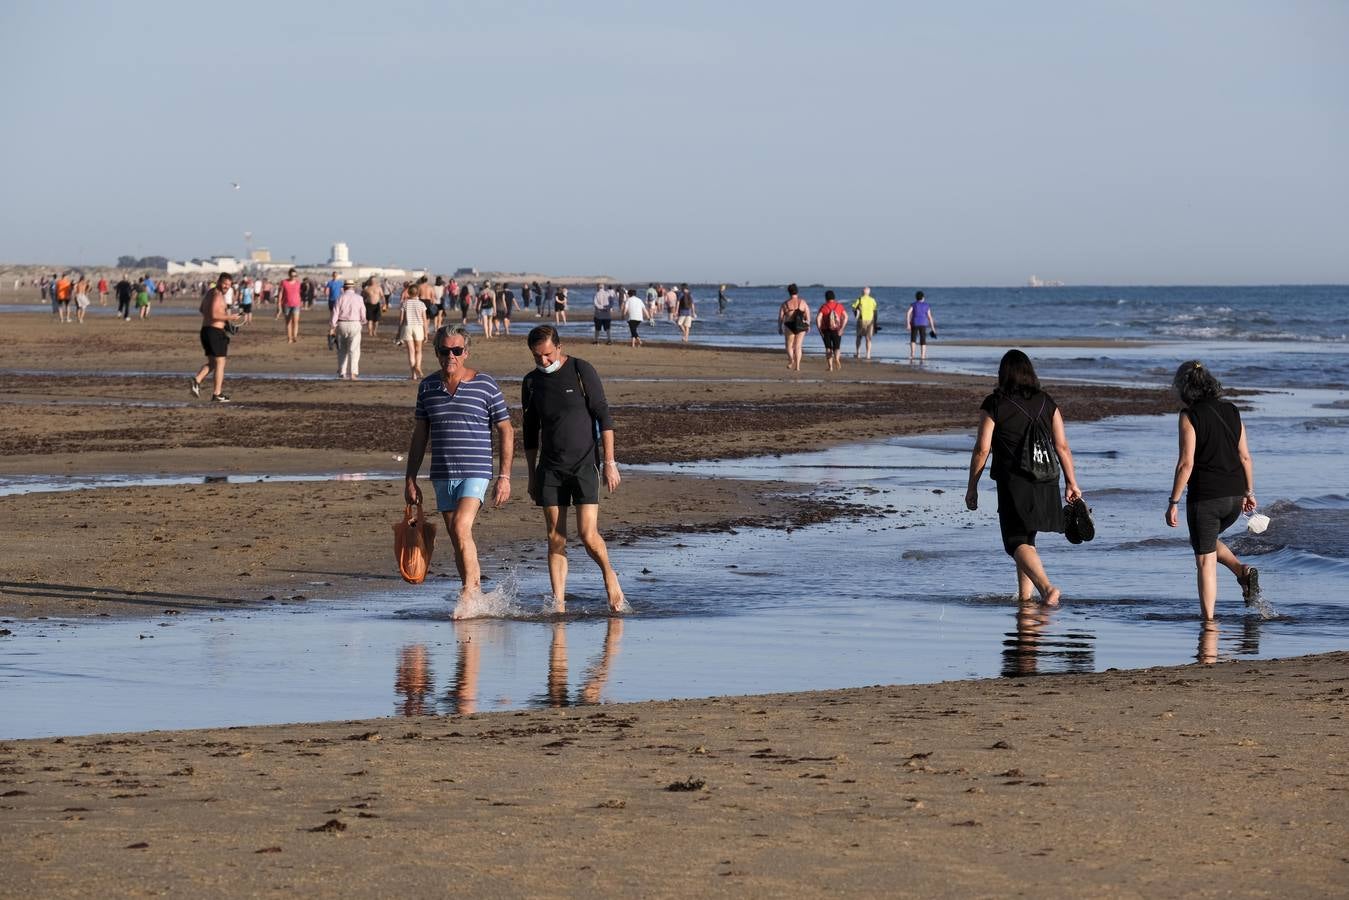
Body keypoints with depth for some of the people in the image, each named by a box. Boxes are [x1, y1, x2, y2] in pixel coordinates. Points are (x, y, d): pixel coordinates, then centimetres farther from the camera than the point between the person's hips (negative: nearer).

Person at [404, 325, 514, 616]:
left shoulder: (485, 385, -3)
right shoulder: (428, 386, 8)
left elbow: (506, 431, 0)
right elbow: (419, 435, 14)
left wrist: (504, 477, -6)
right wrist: (410, 479, 10)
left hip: (476, 472, -5)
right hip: (442, 475, 5)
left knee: (461, 528, -21)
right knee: (458, 539, 6)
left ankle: (468, 593, -12)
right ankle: (475, 599, 14)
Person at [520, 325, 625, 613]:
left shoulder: (582, 371, -5)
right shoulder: (531, 382, 8)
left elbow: (604, 417, -5)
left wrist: (609, 462, -11)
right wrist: (532, 477, 13)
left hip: (584, 464, -4)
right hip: (550, 468, 4)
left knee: (588, 534, -12)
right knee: (555, 539, 0)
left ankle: (609, 575, 15)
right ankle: (558, 604, 1)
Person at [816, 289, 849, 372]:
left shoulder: (823, 307, -4)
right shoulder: (839, 306, 3)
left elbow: (818, 318, -13)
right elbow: (845, 317, -8)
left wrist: (820, 330, -7)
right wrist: (841, 329, -10)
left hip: (826, 331, -1)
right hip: (836, 331, 1)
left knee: (828, 349, 11)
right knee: (836, 348, 8)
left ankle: (830, 366, 3)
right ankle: (837, 359, -24)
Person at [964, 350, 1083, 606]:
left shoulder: (994, 405, -5)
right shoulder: (1046, 403, 7)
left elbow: (982, 449, -6)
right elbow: (1062, 446, 4)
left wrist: (972, 486, 1)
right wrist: (1071, 483, 10)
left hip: (1013, 484, -5)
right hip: (1044, 484, 5)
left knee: (1017, 542, -5)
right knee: (1027, 539, 20)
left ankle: (1047, 587, -27)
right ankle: (1025, 596, 22)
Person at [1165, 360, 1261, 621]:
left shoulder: (1190, 416, -11)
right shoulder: (1231, 412, 7)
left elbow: (1186, 463, -15)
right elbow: (1245, 456, 8)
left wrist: (1173, 502, -10)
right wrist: (1249, 492, 18)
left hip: (1205, 496, -6)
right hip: (1234, 495, 6)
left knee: (1205, 560, 4)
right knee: (1207, 541, 28)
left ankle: (1208, 620, 4)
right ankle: (1242, 571, 5)